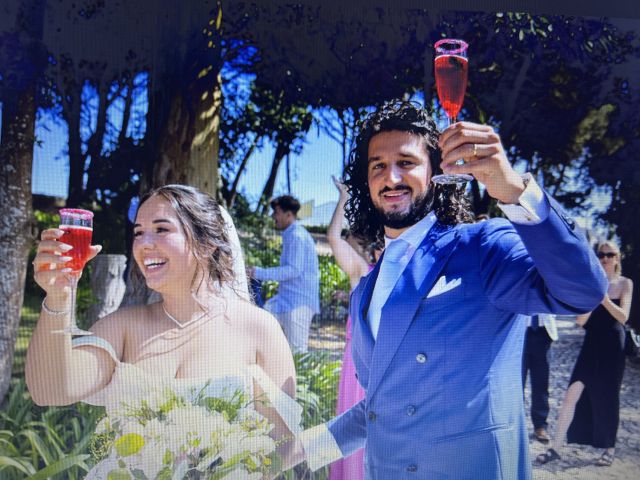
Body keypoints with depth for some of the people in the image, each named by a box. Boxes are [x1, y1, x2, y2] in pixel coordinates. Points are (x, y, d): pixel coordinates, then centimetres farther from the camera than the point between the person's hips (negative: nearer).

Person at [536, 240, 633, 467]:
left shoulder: (625, 283, 1)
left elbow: (623, 317, -10)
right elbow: (580, 320, -1)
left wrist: (604, 299, -23)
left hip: (612, 346, -2)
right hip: (591, 344, 2)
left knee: (607, 397, 6)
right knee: (572, 393, -6)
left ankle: (609, 448, 24)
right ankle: (556, 448, -3)